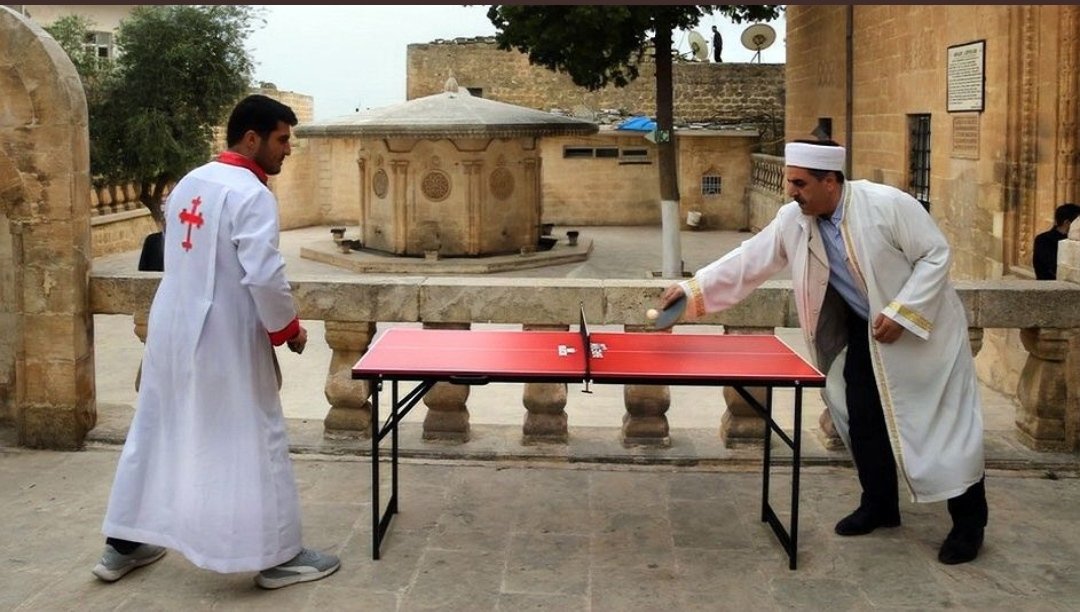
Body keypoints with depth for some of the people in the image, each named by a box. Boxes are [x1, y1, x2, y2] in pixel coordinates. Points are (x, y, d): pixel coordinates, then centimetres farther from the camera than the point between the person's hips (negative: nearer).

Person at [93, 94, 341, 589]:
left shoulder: (188, 183, 8)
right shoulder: (251, 194, -17)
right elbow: (265, 276, -23)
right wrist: (288, 328, -9)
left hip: (172, 329, 8)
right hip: (223, 339, -8)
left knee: (155, 432, 16)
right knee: (252, 441, 2)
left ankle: (124, 545, 27)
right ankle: (277, 556, 11)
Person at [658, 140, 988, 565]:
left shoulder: (887, 204, -26)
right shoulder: (792, 220, -10)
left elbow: (936, 255, -20)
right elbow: (748, 261, -6)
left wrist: (901, 313, -26)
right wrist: (693, 289, -13)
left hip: (922, 326, -5)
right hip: (865, 333, 6)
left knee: (945, 422, 0)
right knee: (862, 418, 7)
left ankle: (968, 523, 12)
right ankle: (879, 505, 27)